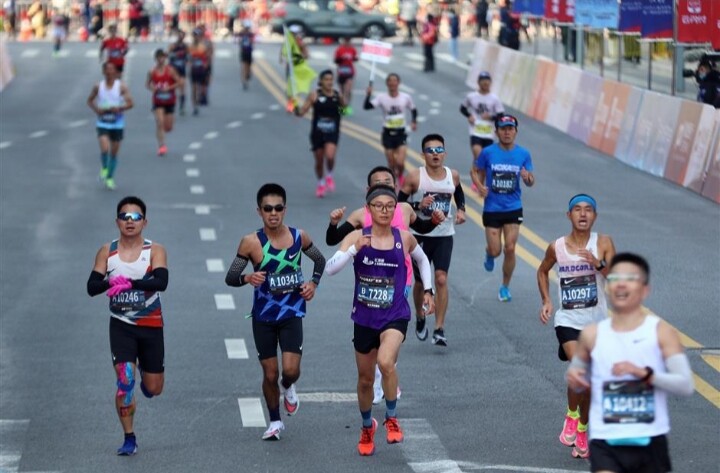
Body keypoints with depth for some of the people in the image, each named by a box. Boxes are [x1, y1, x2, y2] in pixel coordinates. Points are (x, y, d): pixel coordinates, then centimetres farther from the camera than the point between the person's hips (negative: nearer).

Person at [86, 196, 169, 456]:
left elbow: (161, 282, -23)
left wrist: (129, 283, -35)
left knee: (153, 388, 8)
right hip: (121, 324, 0)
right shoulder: (107, 252, 0)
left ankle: (145, 372, 46)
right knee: (125, 381, -13)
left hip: (151, 325, 0)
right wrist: (110, 282, -27)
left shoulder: (155, 251, -7)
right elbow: (92, 287, -6)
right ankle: (129, 439, 1)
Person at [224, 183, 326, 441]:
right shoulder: (251, 242, -12)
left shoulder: (299, 237, -5)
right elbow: (230, 278, -9)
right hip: (263, 317, 0)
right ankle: (275, 422, 28)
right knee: (270, 374, 6)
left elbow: (320, 260, 15)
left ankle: (288, 387, 23)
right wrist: (247, 278, -30)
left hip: (292, 314, 1)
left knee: (291, 369, -14)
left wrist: (313, 283, -2)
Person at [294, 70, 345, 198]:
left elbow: (344, 107, 20)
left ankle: (329, 176, 9)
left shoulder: (337, 95, 1)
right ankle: (321, 183, 34)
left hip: (332, 133, 0)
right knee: (319, 161, 9)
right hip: (317, 133, 0)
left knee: (330, 156, -22)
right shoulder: (314, 95, -5)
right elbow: (301, 112, -5)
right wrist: (296, 108, -25)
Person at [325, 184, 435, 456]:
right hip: (364, 318, 1)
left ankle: (392, 418, -7)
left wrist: (428, 291, 13)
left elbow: (422, 260, 19)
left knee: (386, 362, -30)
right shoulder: (357, 237, -8)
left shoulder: (404, 239, -4)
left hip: (395, 316, -1)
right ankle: (367, 428, 42)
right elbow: (330, 268, -19)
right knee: (365, 379, 15)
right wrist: (355, 249, -31)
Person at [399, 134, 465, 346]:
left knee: (441, 279, -13)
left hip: (445, 236, 1)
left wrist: (461, 210, 3)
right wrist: (418, 205, -23)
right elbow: (399, 204, -7)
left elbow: (459, 193, 22)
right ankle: (420, 317, 40)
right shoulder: (415, 177, -9)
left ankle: (439, 329, -10)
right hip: (421, 235, -1)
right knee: (420, 281, 12)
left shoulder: (453, 176, 0)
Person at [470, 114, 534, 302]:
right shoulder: (488, 152, -7)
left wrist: (528, 178, -20)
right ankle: (489, 254, 40)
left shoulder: (523, 154, -2)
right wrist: (480, 186, -13)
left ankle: (505, 287, 16)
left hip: (513, 209, 1)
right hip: (492, 208, -1)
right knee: (495, 251, 1)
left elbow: (531, 182, 4)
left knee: (510, 249, -3)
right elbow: (475, 171, 6)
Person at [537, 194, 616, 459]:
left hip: (597, 322, 1)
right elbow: (543, 271, 19)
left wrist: (599, 264, -30)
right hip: (568, 321, -1)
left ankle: (582, 431, 28)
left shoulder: (603, 244, -5)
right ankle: (571, 415, 2)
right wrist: (546, 301, 8)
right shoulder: (556, 247, -1)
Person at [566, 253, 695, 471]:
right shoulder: (593, 335, 4)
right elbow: (579, 379, 20)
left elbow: (686, 385, -12)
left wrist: (645, 374, -25)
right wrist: (574, 377, -4)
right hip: (605, 442, 0)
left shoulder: (661, 332, -3)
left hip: (649, 441, 0)